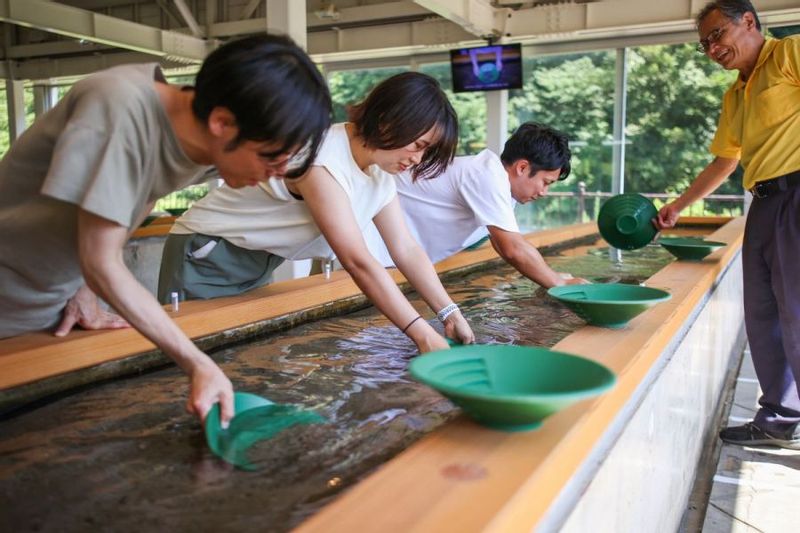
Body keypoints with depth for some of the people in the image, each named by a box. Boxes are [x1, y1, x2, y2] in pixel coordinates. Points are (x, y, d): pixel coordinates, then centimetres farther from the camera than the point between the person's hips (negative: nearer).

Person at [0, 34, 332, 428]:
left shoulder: (203, 139, -10)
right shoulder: (121, 108, -32)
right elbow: (102, 264, -29)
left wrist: (84, 291, -3)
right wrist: (199, 364, -32)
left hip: (55, 306, 6)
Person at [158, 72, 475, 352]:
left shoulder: (379, 176, -3)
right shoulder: (322, 159, -31)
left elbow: (407, 251, -4)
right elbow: (357, 262, -36)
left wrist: (450, 314, -14)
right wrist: (423, 335, -35)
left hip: (258, 266, 8)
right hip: (207, 260, -8)